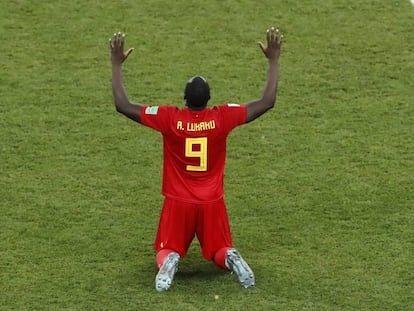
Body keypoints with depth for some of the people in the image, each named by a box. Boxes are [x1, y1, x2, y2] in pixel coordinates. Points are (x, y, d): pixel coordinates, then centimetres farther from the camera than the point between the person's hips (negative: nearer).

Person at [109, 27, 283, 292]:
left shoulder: (169, 118, -15)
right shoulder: (222, 118, -13)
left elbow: (123, 106, -8)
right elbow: (268, 102, -7)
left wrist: (117, 65, 0)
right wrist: (273, 61, 1)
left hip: (178, 203, -1)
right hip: (213, 203, 1)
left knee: (168, 250, 14)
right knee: (220, 251, 17)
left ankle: (169, 262, -23)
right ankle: (231, 259, -19)